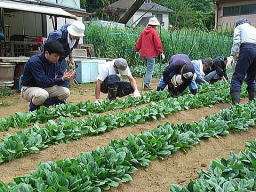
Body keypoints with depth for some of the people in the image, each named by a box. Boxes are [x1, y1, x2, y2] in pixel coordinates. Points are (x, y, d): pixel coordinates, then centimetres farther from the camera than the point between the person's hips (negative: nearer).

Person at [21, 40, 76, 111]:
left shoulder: (54, 61, -5)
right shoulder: (35, 62, -27)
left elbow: (58, 78, -3)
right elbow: (43, 82, -31)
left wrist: (64, 77, -27)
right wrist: (61, 79, -34)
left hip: (45, 87, 7)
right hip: (29, 88, -7)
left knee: (65, 92, -12)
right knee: (42, 94, -40)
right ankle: (33, 110, -8)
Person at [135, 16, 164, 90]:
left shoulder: (144, 31, 11)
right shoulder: (154, 32, -9)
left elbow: (139, 41, 14)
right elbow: (158, 43, -12)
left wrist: (137, 50, 23)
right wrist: (161, 52, -8)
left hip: (143, 54, 7)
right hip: (151, 54, -7)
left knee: (149, 68, 19)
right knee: (150, 70, -2)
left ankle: (147, 83, 19)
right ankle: (146, 85, -4)